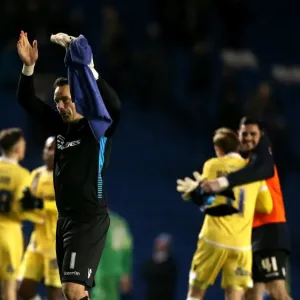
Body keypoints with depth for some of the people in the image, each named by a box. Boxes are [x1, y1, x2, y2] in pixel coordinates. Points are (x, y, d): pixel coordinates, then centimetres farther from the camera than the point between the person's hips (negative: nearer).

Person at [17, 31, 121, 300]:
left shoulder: (97, 128, -7)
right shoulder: (62, 127, 10)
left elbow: (113, 106, -27)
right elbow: (27, 101, 9)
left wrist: (88, 68, -37)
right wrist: (29, 66, -8)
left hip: (90, 219, -8)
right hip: (65, 218, 8)